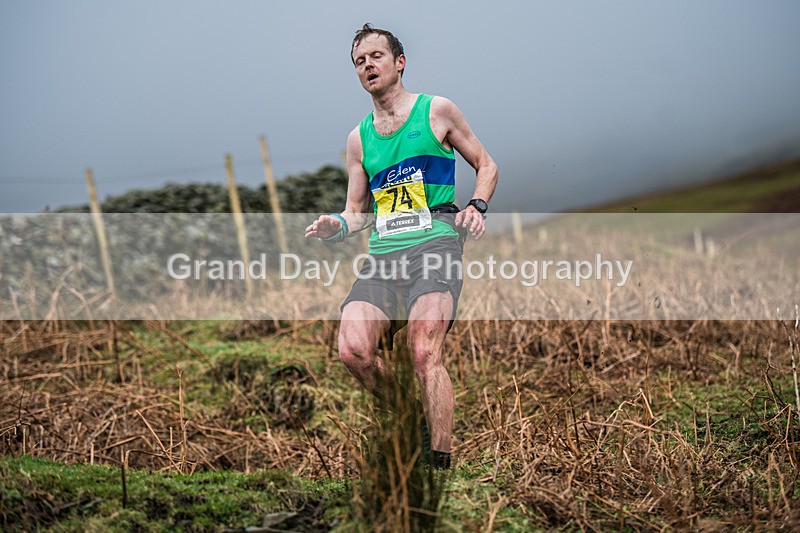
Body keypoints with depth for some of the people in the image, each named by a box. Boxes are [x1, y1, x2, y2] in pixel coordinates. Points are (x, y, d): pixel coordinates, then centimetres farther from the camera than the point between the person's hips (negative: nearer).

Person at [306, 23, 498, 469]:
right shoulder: (359, 137, 19)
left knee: (424, 354, -24)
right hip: (383, 253, 4)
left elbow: (486, 165, 15)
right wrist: (337, 227, -1)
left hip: (434, 243, -4)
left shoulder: (437, 110, 8)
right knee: (353, 351, -18)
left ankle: (440, 464, -18)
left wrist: (477, 207, -3)